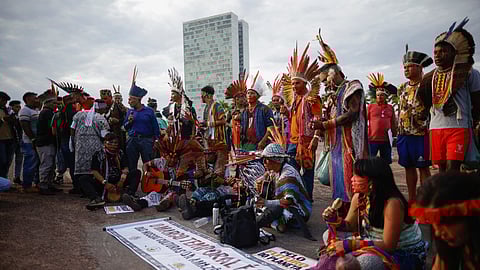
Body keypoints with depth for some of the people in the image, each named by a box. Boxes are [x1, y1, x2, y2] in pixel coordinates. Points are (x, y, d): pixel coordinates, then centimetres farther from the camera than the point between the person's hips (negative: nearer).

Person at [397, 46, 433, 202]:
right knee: (408, 166, 11)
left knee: (423, 166, 1)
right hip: (403, 133, 6)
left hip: (420, 133, -6)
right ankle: (411, 199, 22)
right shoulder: (402, 88, 14)